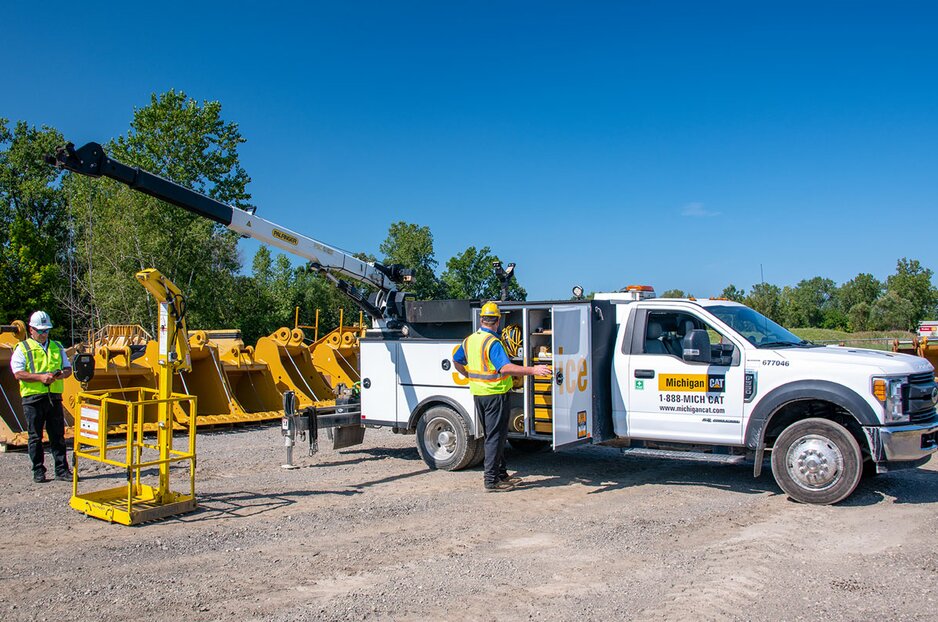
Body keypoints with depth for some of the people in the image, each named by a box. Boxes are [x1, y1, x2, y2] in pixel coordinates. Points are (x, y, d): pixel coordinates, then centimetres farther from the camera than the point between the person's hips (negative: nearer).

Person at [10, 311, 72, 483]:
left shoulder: (57, 347, 17)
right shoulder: (22, 348, 3)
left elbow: (68, 368, 17)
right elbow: (18, 373, -8)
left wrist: (61, 374, -6)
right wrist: (40, 377, -19)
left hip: (54, 397, 3)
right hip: (33, 398, -3)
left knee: (58, 435, 4)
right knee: (35, 437, 4)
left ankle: (62, 469, 9)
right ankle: (38, 471, 12)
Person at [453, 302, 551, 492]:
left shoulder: (470, 340, 7)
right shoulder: (493, 343, -19)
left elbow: (457, 361, 21)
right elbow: (505, 368, -32)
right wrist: (533, 370, -36)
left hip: (478, 394, 8)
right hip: (495, 394, -8)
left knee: (493, 435, 18)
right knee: (495, 437, -1)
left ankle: (501, 474, 26)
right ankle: (491, 480, 1)